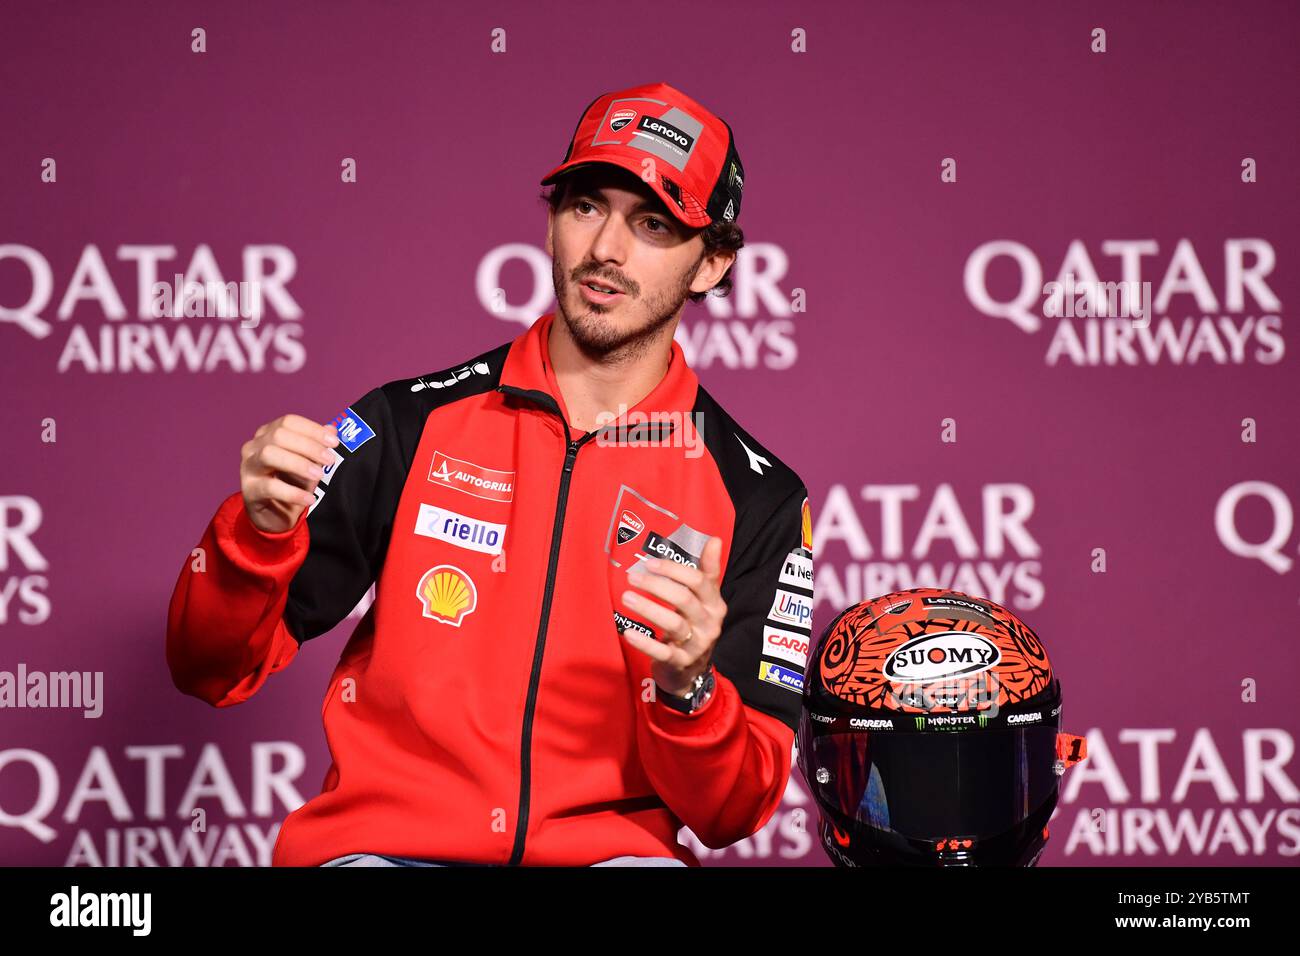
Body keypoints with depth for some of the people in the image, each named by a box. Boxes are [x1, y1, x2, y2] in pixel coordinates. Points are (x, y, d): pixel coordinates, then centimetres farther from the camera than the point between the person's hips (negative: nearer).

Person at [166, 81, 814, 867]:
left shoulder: (757, 499, 4)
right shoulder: (411, 424, 6)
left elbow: (734, 815, 2)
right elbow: (212, 671, 5)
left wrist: (686, 687, -18)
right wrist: (259, 532, -14)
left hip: (612, 846, 0)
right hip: (381, 842, 0)